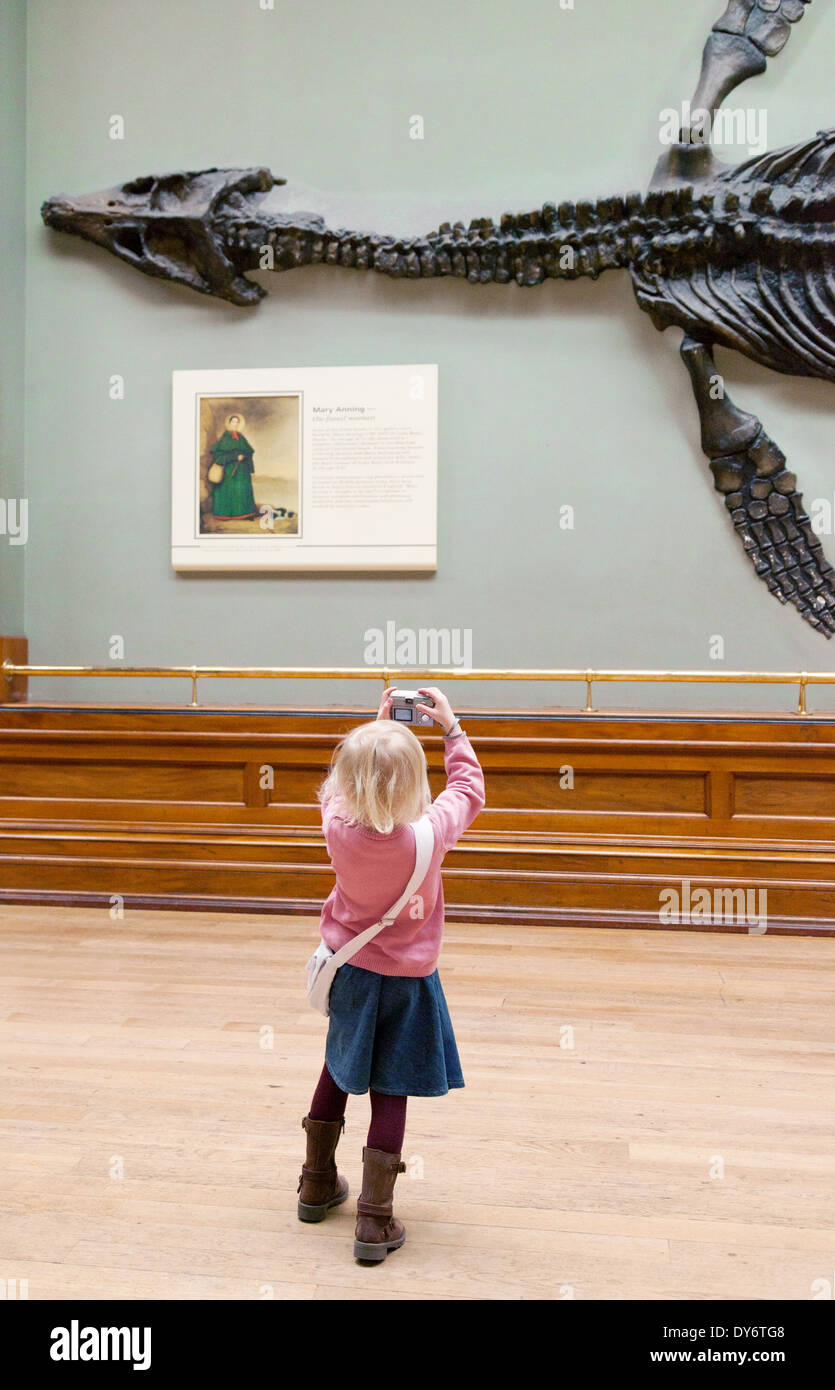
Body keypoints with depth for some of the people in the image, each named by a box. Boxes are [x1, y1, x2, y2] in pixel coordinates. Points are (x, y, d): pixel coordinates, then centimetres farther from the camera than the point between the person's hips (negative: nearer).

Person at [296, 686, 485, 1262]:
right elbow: (470, 786, -6)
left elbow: (348, 783, 4)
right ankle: (375, 1220, 9)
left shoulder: (338, 826, -20)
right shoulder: (431, 832, -26)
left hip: (349, 970, 4)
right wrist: (451, 726, 1)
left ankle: (318, 1183, 40)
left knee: (339, 1070, 24)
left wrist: (377, 727, 7)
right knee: (389, 1091, 7)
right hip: (405, 977, -3)